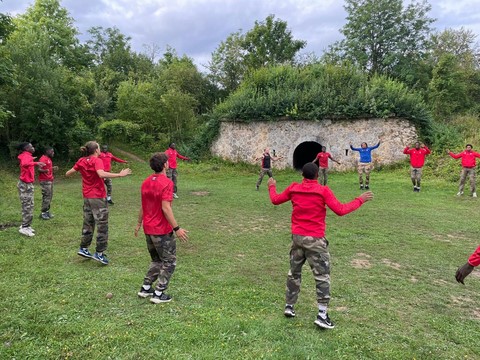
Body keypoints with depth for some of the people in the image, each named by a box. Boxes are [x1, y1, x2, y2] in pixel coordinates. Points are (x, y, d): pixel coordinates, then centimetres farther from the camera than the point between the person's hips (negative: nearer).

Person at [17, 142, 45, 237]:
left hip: (27, 184, 10)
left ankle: (25, 226, 21)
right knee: (28, 206, -6)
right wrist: (36, 163, -50)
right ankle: (24, 228, -1)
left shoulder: (26, 156, 13)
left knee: (28, 206, 15)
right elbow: (24, 164, -38)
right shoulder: (26, 156, -16)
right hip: (25, 185, -10)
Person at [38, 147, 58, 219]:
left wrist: (53, 168, 29)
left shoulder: (49, 159, 16)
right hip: (45, 181, -10)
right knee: (46, 197, -9)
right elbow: (39, 169, -21)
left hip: (50, 180, 10)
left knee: (50, 196, 10)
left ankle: (47, 211, 17)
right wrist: (45, 171, -37)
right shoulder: (43, 159, -13)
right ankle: (43, 213, -2)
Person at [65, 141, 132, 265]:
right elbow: (101, 174, -34)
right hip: (98, 197, -7)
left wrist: (68, 173, 35)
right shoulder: (97, 161, -14)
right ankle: (99, 253, 1)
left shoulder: (81, 161, 5)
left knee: (88, 223, 19)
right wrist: (119, 174, -36)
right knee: (102, 225, 0)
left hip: (87, 197, 7)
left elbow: (68, 173, 12)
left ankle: (83, 248, 26)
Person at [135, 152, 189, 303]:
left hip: (148, 229, 8)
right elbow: (165, 208, -24)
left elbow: (142, 206, 12)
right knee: (170, 261, 8)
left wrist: (139, 224, 22)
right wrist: (177, 228, -21)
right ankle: (158, 294, 12)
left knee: (156, 260, 24)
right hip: (162, 230, -8)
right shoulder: (166, 183, -18)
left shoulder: (146, 182, 6)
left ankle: (145, 288, 27)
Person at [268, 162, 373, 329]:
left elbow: (275, 200, 14)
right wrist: (360, 200, -2)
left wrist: (272, 186, 33)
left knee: (294, 272, 18)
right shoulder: (323, 191, -10)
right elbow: (340, 210, -13)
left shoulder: (293, 188, 2)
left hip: (297, 237, 4)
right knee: (323, 276, 5)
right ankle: (322, 315, 4)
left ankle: (289, 306, 27)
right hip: (315, 239, -4)